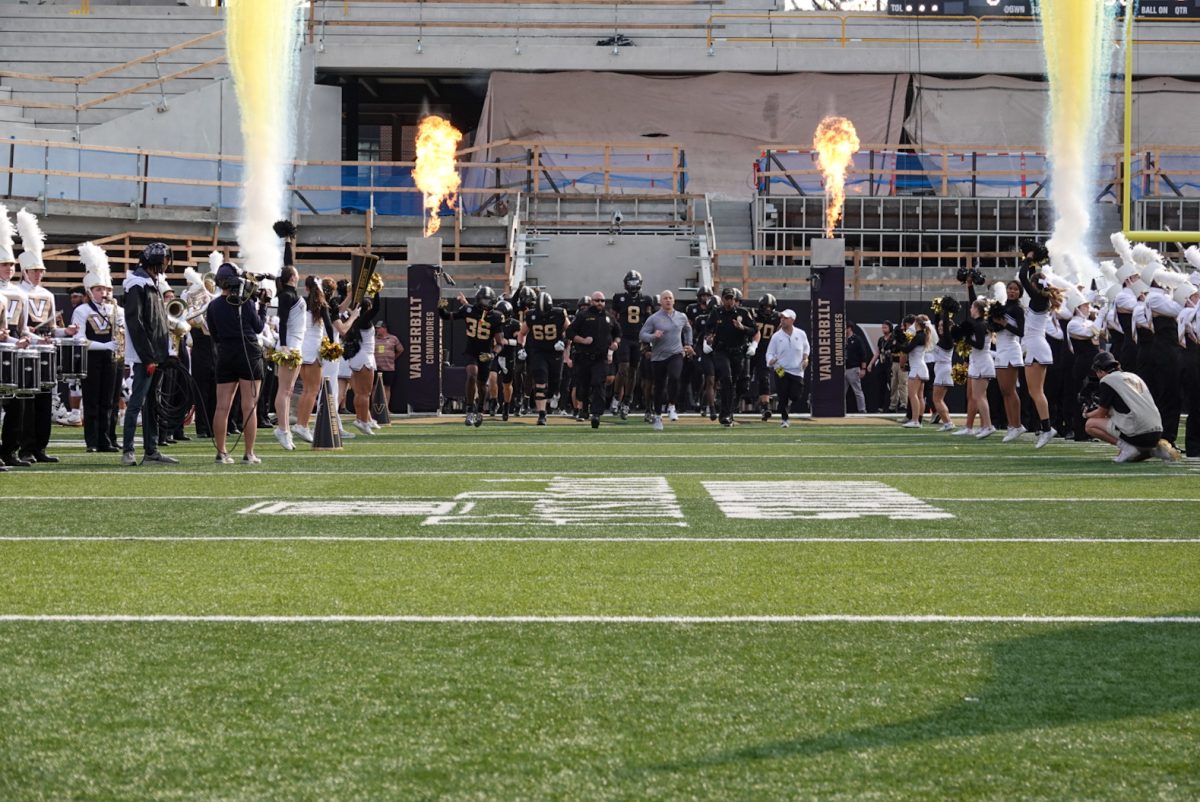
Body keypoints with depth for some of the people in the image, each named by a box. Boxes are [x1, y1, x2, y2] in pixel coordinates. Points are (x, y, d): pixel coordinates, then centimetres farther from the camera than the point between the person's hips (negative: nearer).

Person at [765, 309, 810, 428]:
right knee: (783, 397, -6)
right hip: (781, 371, -1)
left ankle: (788, 405, 29)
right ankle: (784, 419, 10)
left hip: (797, 371, 1)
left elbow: (806, 348, 18)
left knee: (796, 396, -6)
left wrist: (805, 358, 0)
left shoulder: (801, 334, 2)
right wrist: (771, 361, -21)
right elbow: (770, 353, 0)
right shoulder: (776, 336, -2)